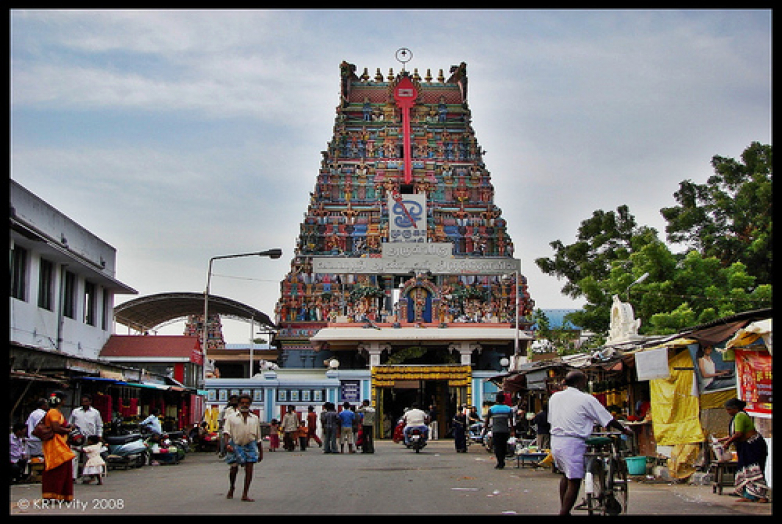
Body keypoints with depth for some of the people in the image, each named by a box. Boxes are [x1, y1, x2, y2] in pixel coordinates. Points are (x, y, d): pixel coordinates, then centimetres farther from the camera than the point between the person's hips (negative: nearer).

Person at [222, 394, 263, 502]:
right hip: (235, 445, -2)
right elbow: (226, 431, -5)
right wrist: (227, 444, -22)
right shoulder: (231, 417, 7)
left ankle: (245, 494, -1)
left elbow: (258, 437, 19)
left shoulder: (255, 419, 15)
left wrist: (261, 451, 18)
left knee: (249, 469, -6)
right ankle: (231, 488, 25)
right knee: (234, 468, -3)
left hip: (250, 445, 2)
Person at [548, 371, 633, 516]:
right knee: (574, 481, -1)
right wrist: (624, 430, 15)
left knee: (565, 475, 25)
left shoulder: (554, 397, 8)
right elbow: (608, 419, -1)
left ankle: (563, 509, 31)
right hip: (572, 444, -7)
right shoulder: (586, 399, -8)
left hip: (555, 440, 7)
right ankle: (564, 513, -3)